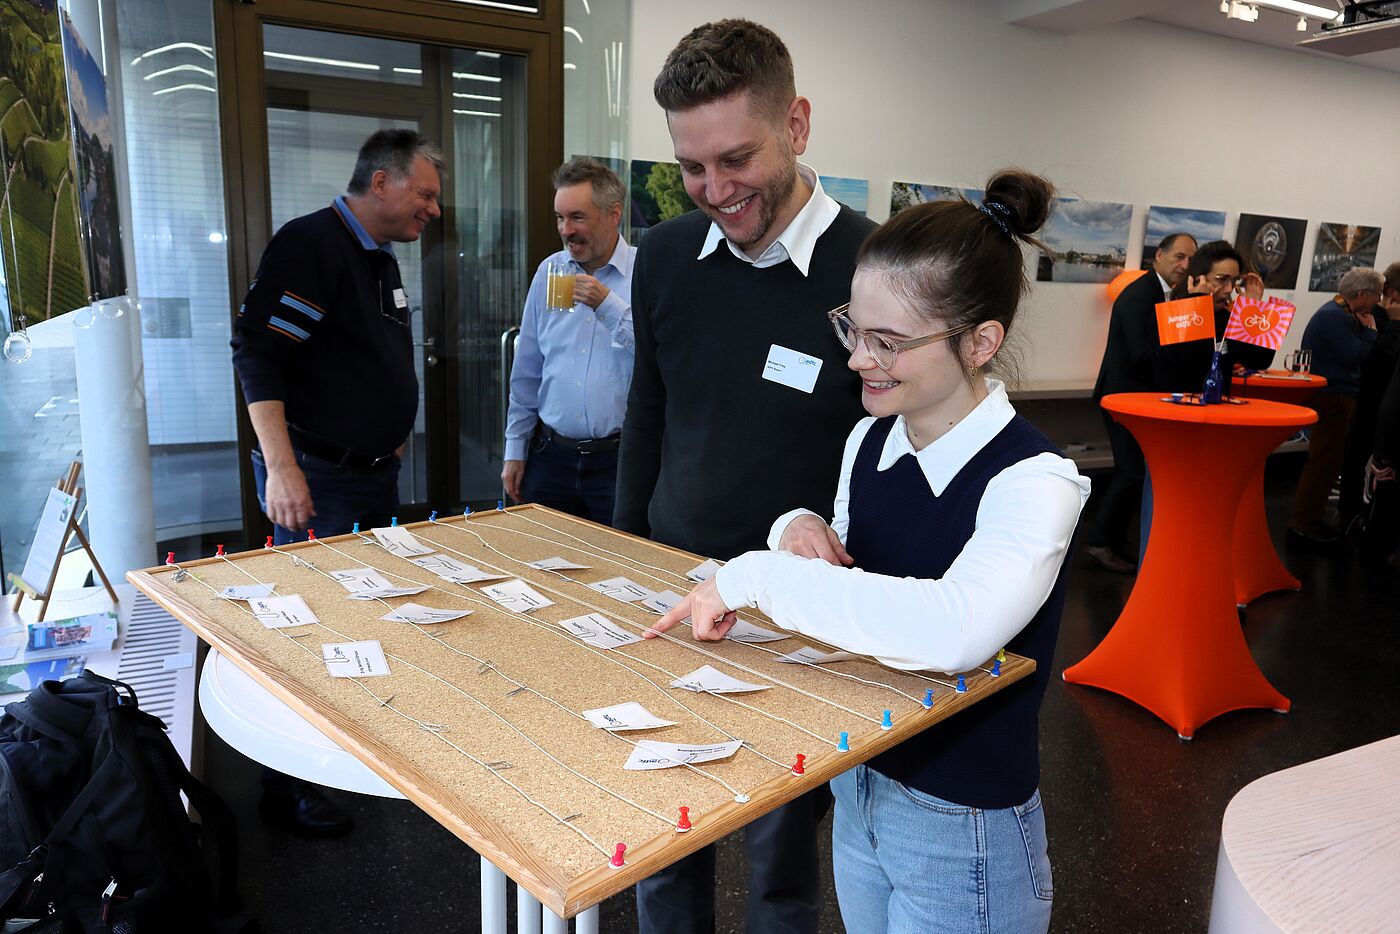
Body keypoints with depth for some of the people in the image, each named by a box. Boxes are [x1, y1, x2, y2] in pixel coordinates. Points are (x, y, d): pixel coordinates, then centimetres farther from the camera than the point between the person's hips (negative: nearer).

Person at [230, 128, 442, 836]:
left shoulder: (383, 260, 15)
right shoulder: (309, 242, -15)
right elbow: (256, 352, -22)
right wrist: (282, 467, -26)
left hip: (375, 474, 9)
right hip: (317, 481, -9)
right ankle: (285, 788, 15)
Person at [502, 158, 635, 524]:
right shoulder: (549, 272, 9)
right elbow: (527, 372, 14)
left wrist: (608, 305, -23)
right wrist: (515, 449, 13)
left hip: (619, 458, -4)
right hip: (552, 454, 4)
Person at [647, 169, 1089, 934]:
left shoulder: (1030, 482, -24)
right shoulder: (870, 441, -4)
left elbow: (957, 628, -42)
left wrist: (758, 575, -34)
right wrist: (800, 530, -13)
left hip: (961, 832, -5)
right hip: (856, 788, 6)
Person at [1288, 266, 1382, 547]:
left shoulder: (1341, 313, 16)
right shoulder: (1335, 316, -17)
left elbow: (1352, 355, 18)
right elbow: (1353, 356, -21)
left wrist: (1365, 330, 4)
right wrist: (1369, 330, -8)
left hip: (1336, 397, 11)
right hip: (1332, 398, -11)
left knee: (1327, 462, 16)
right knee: (1324, 463, -9)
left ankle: (1309, 519, 25)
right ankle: (1302, 527, -5)